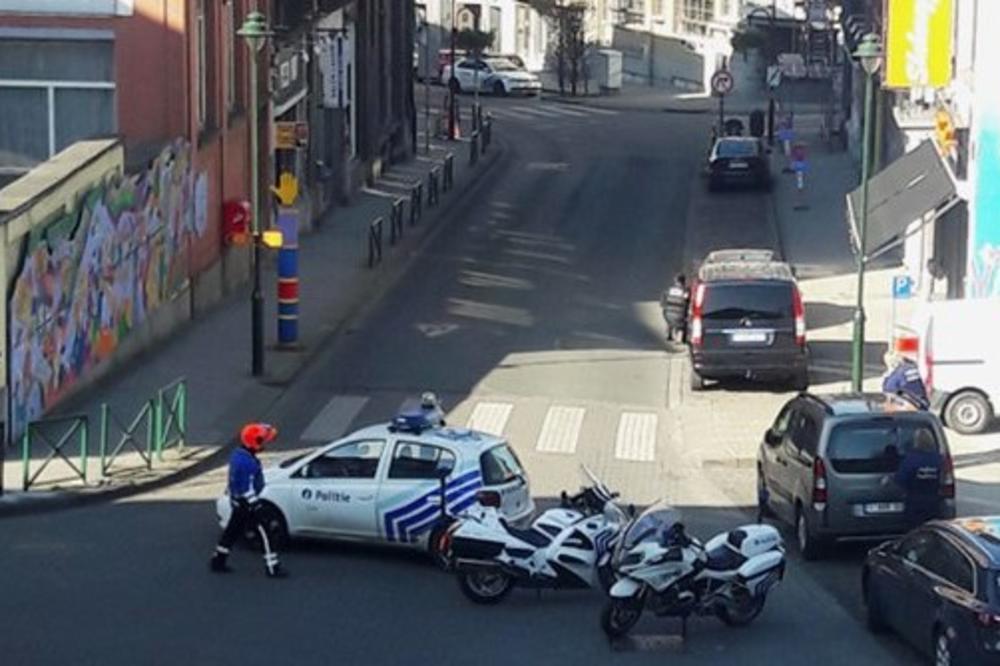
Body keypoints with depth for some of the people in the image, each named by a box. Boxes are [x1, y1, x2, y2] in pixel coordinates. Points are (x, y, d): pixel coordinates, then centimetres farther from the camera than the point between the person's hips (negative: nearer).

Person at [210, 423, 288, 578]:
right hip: (247, 505, -10)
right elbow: (248, 489, -25)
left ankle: (218, 561, 29)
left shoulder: (237, 455, 3)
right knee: (264, 534, -3)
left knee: (232, 531, 20)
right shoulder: (247, 462, -27)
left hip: (237, 502, 10)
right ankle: (272, 568, 0)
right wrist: (254, 506, -20)